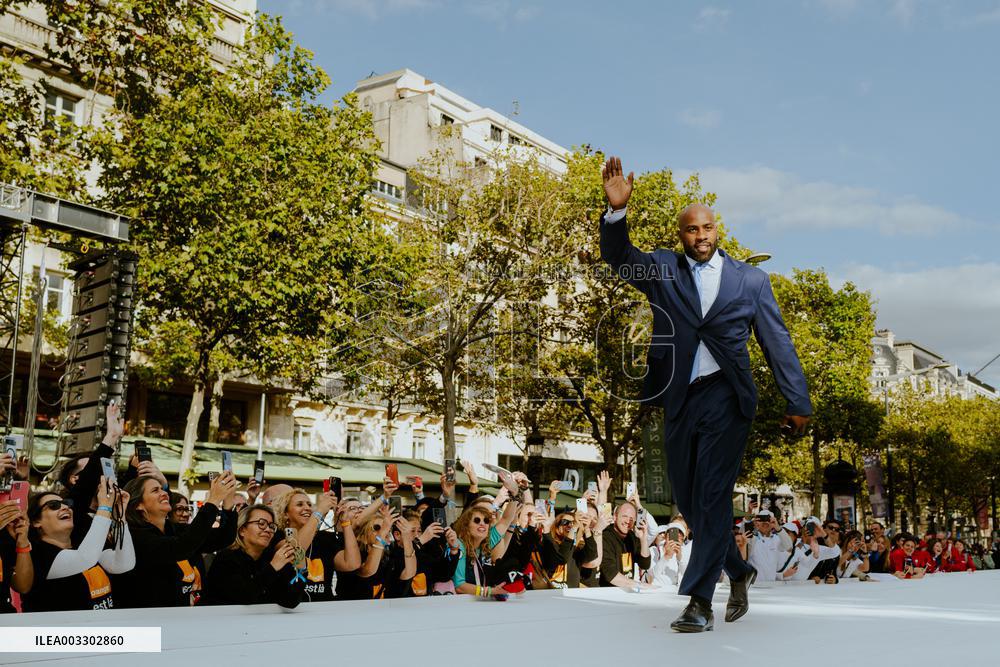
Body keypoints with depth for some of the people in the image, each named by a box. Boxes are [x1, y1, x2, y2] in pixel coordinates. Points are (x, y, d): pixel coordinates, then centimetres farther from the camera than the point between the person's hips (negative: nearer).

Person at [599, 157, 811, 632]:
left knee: (712, 498, -10)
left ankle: (699, 601, -4)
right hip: (678, 399, 3)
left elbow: (777, 342, 7)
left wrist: (797, 402, 4)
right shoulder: (662, 270, 9)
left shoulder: (750, 279, 7)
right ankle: (739, 573, 32)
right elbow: (618, 257, -8)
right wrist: (617, 211, -26)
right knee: (689, 501, 11)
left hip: (726, 398, -3)